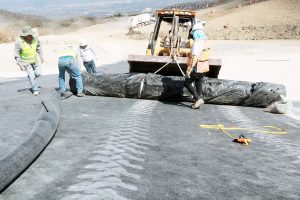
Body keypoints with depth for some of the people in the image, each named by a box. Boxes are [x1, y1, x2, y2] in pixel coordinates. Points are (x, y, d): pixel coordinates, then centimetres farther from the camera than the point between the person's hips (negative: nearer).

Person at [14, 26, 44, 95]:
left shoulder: (35, 39, -15)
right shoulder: (19, 42, -24)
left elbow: (38, 47, 6)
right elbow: (16, 54, -16)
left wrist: (41, 56, 7)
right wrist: (20, 65, -18)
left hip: (34, 60, 4)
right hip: (26, 61, -4)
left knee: (38, 73, 9)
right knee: (31, 75, -5)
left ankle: (30, 78, 40)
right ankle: (35, 89, 11)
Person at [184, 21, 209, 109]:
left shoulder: (197, 43, -19)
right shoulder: (204, 42, 10)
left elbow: (195, 57, -26)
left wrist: (189, 69, -26)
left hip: (197, 68, -9)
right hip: (204, 67, 9)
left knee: (187, 83, 2)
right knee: (198, 84, 14)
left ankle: (198, 99, -4)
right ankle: (198, 102, 19)